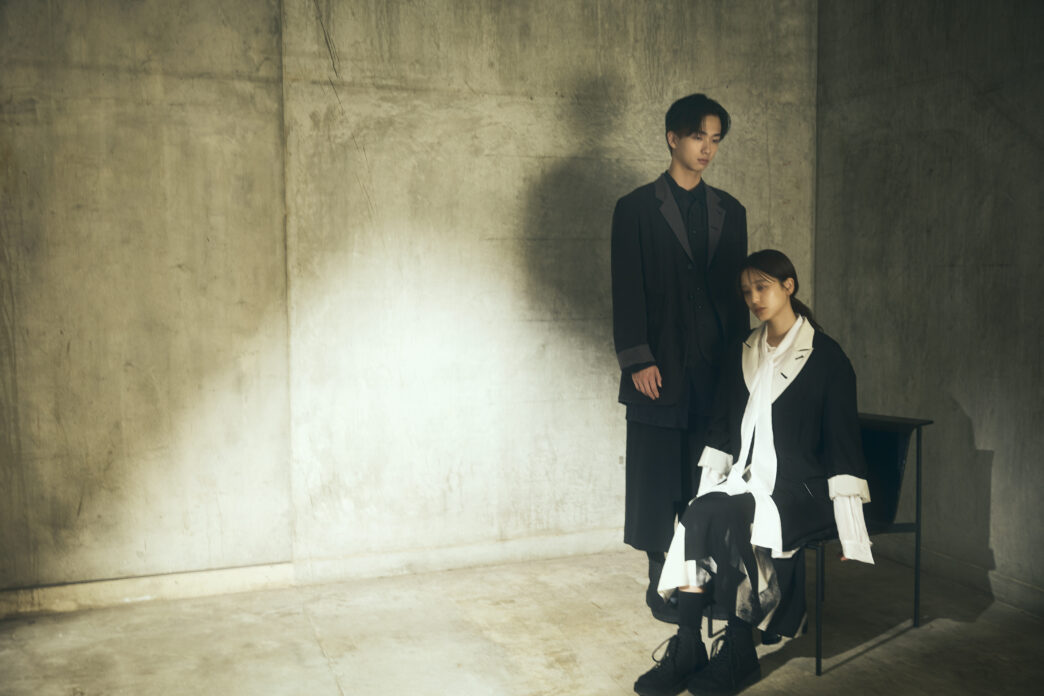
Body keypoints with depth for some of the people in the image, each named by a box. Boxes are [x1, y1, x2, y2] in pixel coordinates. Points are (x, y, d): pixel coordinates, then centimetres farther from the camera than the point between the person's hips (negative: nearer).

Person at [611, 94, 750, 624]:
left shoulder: (729, 211, 13)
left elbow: (738, 291, 15)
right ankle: (662, 586, 15)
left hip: (717, 370, 4)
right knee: (659, 483, 3)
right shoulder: (637, 208, 1)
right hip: (661, 370, -3)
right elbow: (627, 292, -4)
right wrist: (637, 360, -11)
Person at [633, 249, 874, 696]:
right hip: (747, 480, 5)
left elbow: (843, 442, -6)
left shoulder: (826, 357, -4)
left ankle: (739, 653, -15)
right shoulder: (742, 354, 13)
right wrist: (706, 494, 5)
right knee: (696, 515, -26)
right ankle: (687, 647, -23)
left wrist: (848, 531, -10)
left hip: (799, 489, -5)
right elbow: (721, 430, 16)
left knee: (727, 519, -30)